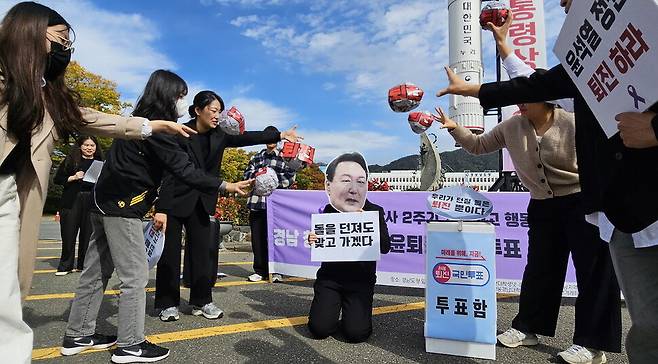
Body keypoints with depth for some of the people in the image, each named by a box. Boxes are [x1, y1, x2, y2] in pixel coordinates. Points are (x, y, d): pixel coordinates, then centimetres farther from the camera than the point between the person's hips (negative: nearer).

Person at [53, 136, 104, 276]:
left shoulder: (100, 162, 12)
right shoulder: (71, 160, 8)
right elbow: (57, 179, 5)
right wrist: (73, 177, -9)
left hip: (92, 202, 1)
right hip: (71, 201, -1)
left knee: (87, 234, 1)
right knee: (69, 234, 2)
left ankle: (83, 264, 13)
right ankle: (65, 265, 14)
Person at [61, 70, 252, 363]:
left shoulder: (143, 122, 15)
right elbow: (183, 169, -21)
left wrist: (157, 208, 15)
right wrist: (225, 186, -18)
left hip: (107, 203, 10)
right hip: (121, 207, -10)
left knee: (97, 271, 15)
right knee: (135, 275, -3)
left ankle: (78, 336, 25)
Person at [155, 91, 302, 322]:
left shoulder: (218, 136, 1)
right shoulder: (180, 134, -14)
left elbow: (246, 138, -7)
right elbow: (167, 172, -16)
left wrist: (280, 135, -16)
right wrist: (161, 209, -21)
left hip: (200, 202, 5)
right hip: (174, 200, -5)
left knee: (202, 250, 6)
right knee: (170, 251, 2)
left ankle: (201, 301, 16)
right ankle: (167, 303, 15)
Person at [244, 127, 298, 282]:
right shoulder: (256, 157, 19)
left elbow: (290, 177, -2)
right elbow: (247, 174, 13)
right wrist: (256, 175, -7)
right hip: (257, 201, 4)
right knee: (257, 238, 6)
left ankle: (276, 271, 8)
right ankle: (260, 270, 16)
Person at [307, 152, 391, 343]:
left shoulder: (375, 212, -7)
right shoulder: (327, 212, -4)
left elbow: (385, 247, -14)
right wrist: (313, 240, -19)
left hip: (361, 280, -1)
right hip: (329, 277, 1)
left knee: (356, 333, -13)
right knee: (319, 329, -10)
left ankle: (353, 312, 20)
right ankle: (332, 308, 22)